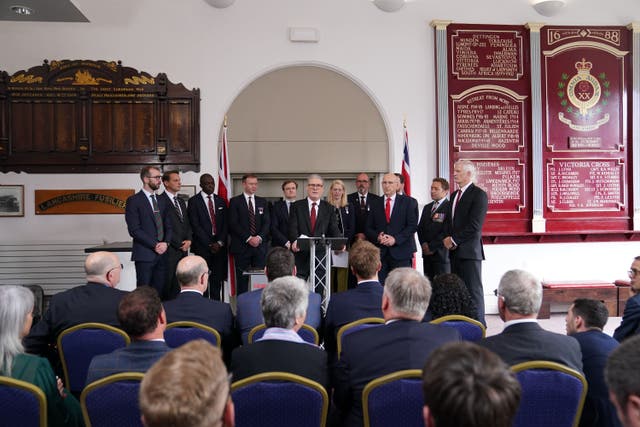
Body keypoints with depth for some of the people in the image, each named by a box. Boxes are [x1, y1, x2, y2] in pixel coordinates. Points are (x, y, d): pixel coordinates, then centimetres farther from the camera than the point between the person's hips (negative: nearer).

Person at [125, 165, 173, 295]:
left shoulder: (161, 201, 17)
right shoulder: (134, 201, -3)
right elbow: (134, 230, -10)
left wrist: (165, 243, -3)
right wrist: (155, 245, -13)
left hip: (162, 253, 6)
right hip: (144, 254, -5)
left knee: (159, 292, 6)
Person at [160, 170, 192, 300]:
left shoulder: (181, 201, 19)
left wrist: (188, 240, 2)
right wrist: (179, 243, -9)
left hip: (183, 248, 7)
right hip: (169, 250, -7)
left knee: (178, 284, 6)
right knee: (167, 283, -3)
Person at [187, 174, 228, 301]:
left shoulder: (221, 201, 14)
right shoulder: (193, 201, 1)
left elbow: (225, 224, 10)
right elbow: (195, 225, -6)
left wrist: (220, 242, -3)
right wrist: (209, 244, -10)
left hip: (219, 246, 4)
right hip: (202, 246, -3)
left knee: (217, 280, 3)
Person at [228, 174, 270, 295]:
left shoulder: (262, 202, 14)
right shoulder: (235, 201, 3)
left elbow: (267, 222, 8)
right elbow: (233, 224, -6)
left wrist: (259, 237, -9)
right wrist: (248, 238, -12)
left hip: (260, 245, 3)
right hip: (241, 246, -3)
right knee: (242, 279, 0)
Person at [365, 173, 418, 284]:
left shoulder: (409, 202, 5)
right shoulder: (375, 204, 14)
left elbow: (412, 226, -3)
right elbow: (369, 228, 12)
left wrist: (395, 239, -14)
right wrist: (377, 237, -9)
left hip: (401, 251, -2)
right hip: (380, 252, 2)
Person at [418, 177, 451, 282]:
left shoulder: (449, 207, -8)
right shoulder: (427, 208, 18)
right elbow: (420, 227, 16)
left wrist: (432, 246, -11)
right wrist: (424, 244, -1)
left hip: (441, 253, -7)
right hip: (427, 253, 7)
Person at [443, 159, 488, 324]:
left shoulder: (478, 194, -7)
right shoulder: (454, 195, 19)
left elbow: (474, 225, -16)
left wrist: (454, 240, -12)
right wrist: (448, 238, 1)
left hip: (469, 250, -8)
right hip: (454, 250, 8)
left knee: (473, 290, -3)